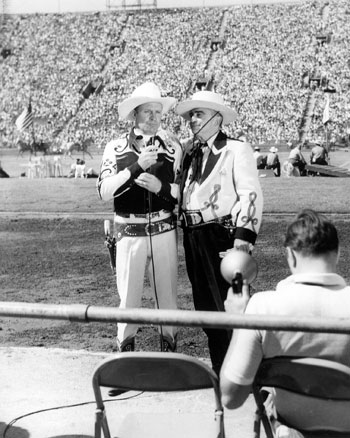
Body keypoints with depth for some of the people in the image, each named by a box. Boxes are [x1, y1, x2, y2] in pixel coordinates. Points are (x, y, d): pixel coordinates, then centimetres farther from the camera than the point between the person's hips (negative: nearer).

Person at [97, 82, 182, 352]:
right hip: (129, 232, 0)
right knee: (128, 297, 6)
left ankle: (169, 349, 25)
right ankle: (126, 353, 23)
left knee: (167, 295, 9)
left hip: (164, 230, 1)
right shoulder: (115, 148, 2)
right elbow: (105, 191, -9)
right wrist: (136, 167, -18)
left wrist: (161, 187, -14)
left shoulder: (172, 146, 4)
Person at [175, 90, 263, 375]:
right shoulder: (190, 151, 16)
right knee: (204, 305, 15)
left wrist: (244, 236, -20)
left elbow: (250, 194, -12)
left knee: (228, 304, -4)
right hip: (193, 236, 7)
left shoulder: (237, 150, -5)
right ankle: (220, 368, 29)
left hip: (221, 236, -7)